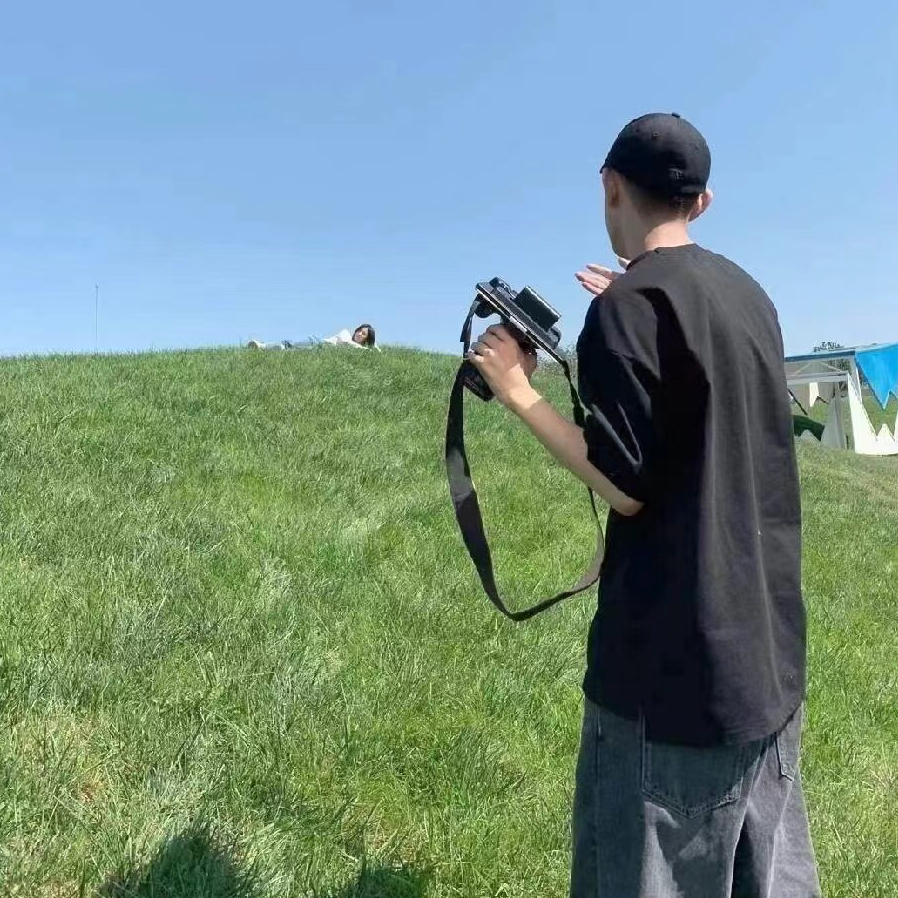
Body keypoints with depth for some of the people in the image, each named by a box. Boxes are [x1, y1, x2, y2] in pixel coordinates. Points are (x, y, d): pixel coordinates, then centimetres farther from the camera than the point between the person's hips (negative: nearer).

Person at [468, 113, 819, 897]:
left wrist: (517, 390, -8)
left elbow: (627, 486, -18)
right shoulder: (748, 295, 10)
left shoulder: (628, 303, -14)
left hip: (675, 664, -8)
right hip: (770, 648, 8)